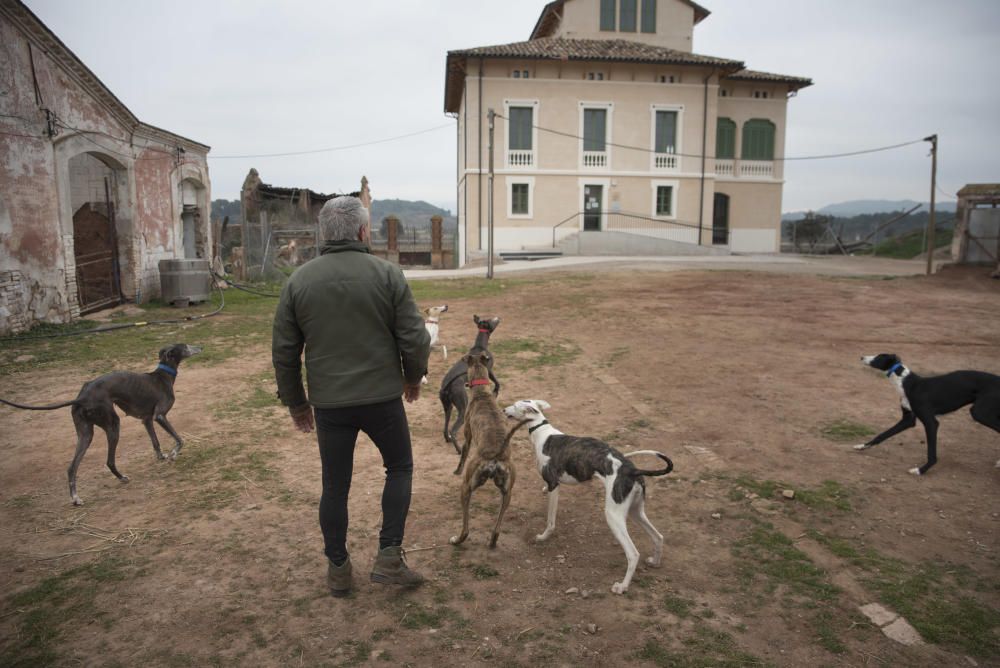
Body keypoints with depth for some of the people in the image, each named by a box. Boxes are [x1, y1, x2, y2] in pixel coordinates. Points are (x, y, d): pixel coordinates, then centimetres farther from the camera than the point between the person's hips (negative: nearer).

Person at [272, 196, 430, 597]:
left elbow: (284, 352, 3)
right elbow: (415, 338, -8)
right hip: (382, 397, -2)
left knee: (335, 486, 15)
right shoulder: (387, 274, -7)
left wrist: (296, 403, 14)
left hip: (329, 402, 2)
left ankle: (338, 570, 27)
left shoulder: (299, 281, 0)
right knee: (399, 468, 19)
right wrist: (413, 377, 11)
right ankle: (389, 558, 13)